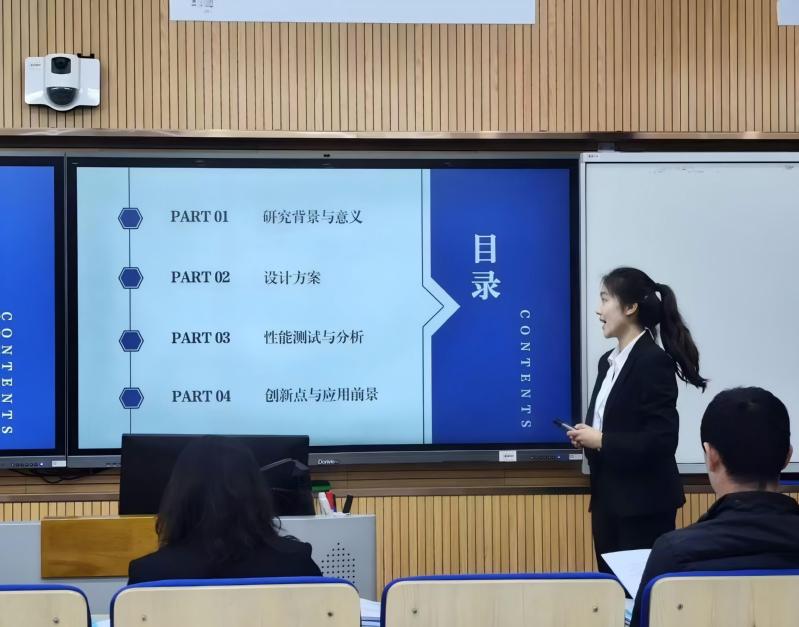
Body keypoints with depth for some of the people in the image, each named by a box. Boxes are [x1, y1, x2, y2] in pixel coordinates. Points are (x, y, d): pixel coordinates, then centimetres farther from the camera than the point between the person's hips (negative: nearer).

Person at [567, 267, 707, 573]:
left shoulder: (655, 361, -14)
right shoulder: (609, 361, 13)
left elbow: (662, 441, -20)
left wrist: (601, 441, -17)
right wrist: (586, 436, 1)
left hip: (645, 504, -8)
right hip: (608, 498, 8)